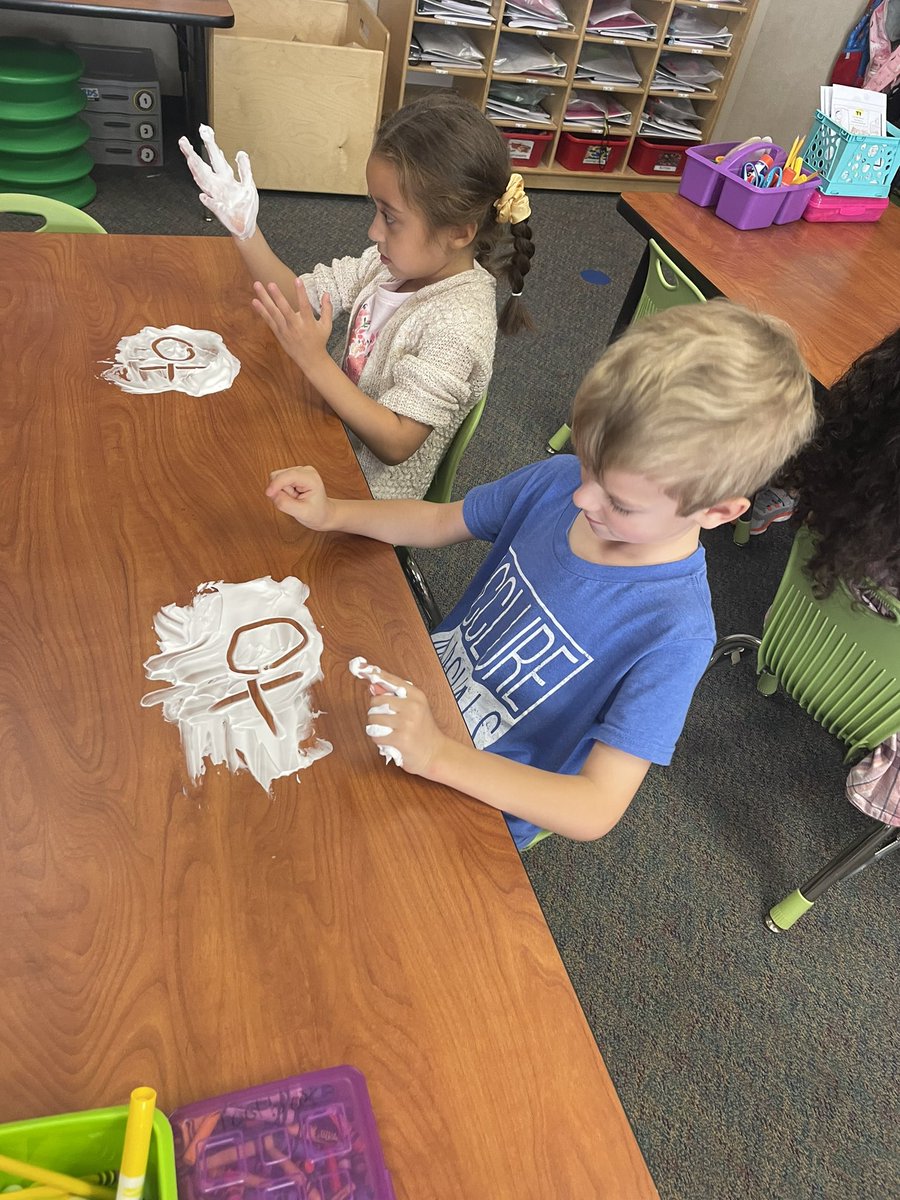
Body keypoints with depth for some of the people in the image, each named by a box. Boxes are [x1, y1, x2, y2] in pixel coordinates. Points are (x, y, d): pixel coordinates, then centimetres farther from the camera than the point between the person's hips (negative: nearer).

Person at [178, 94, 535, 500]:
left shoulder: (457, 325, -28)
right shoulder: (396, 263, -5)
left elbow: (395, 444, -29)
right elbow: (298, 295, 1)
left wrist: (315, 360, -34)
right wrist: (245, 230, -14)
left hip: (371, 494, -7)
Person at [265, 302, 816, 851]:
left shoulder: (674, 634, -31)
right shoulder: (559, 480, -16)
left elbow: (596, 810, -30)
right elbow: (440, 522, 1)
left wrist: (438, 755, -41)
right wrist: (331, 513, -13)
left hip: (484, 811, -5)